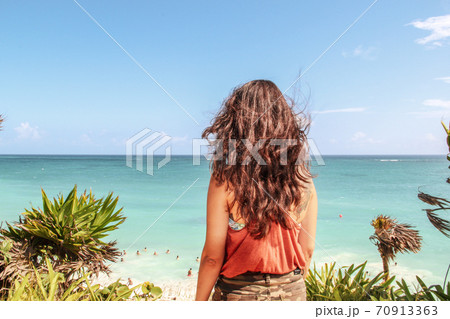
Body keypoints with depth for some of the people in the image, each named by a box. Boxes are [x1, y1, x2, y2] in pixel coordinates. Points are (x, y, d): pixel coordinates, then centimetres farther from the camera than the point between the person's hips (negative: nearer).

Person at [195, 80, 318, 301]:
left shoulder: (225, 178, -18)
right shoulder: (303, 178, -7)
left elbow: (212, 257, -15)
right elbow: (307, 250, 0)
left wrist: (199, 304, 0)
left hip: (240, 293, -3)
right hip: (292, 293, 4)